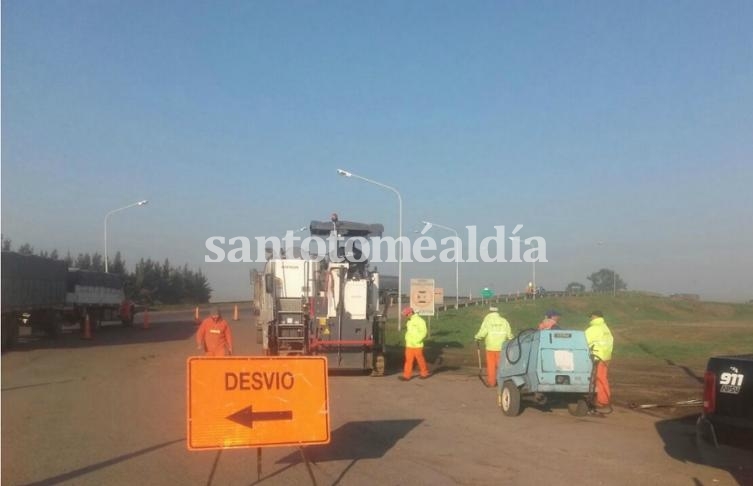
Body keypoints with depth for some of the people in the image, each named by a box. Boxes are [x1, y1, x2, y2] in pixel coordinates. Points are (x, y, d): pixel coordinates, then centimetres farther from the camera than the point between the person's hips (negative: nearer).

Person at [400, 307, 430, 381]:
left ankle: (424, 373, 21)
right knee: (408, 360, 4)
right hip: (409, 345, 8)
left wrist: (416, 341, -21)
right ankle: (407, 375, 5)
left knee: (420, 359, 5)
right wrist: (407, 339, 9)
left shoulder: (419, 320, -13)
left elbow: (423, 332, -18)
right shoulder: (409, 321, 14)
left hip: (417, 345, -7)